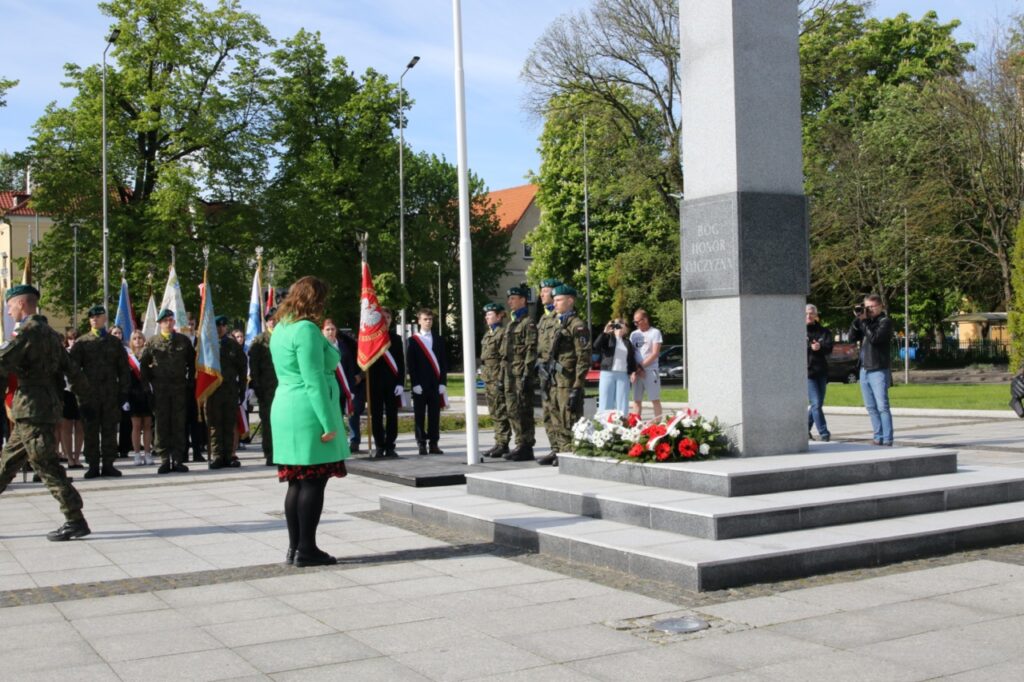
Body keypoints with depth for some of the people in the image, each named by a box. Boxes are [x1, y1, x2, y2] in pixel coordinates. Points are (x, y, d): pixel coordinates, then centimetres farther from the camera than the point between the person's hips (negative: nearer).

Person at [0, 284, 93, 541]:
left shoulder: (29, 330, -12)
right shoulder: (49, 333, 16)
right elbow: (73, 369, 18)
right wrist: (85, 400, 21)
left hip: (33, 410, -9)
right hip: (39, 411, 9)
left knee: (46, 467, -6)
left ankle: (76, 522, -4)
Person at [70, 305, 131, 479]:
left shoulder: (115, 342, 12)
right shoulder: (81, 343, 8)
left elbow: (124, 369, 12)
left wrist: (124, 391, 4)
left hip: (111, 393, 1)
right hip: (90, 393, -1)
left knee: (110, 430, 3)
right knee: (91, 430, 1)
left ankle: (108, 464, 8)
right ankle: (93, 465, 5)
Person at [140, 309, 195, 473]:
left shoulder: (184, 341, 9)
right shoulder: (152, 342, 6)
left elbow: (192, 363, 13)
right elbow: (143, 363, 8)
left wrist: (190, 382, 6)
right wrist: (147, 382, 1)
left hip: (180, 388, 1)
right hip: (160, 390, -1)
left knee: (179, 424, 1)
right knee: (161, 424, 0)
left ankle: (178, 460, 6)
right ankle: (164, 460, 4)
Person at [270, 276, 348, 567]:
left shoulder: (280, 328, 14)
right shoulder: (306, 330, -14)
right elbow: (314, 381, -18)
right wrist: (328, 424, -17)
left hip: (285, 410, 9)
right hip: (309, 413, -9)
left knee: (297, 482, 11)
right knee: (314, 481, -4)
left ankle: (295, 547, 15)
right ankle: (306, 549, -1)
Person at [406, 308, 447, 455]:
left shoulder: (439, 340, 13)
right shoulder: (413, 340, 4)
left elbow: (444, 363, 10)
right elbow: (410, 364, 0)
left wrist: (443, 382, 0)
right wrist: (415, 383, -8)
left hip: (436, 384, 2)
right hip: (419, 385, -2)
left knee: (434, 415, 2)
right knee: (420, 415, 0)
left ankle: (433, 444, 7)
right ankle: (422, 444, 5)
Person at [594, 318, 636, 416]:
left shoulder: (627, 342, 18)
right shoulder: (608, 337, 7)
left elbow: (632, 358, 18)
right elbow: (596, 346, -10)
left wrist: (633, 371, 3)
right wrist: (605, 332, -17)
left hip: (623, 375, 3)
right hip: (608, 374, -3)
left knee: (622, 405, 1)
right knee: (606, 403, -4)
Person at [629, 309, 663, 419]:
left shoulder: (655, 332, -1)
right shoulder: (634, 334, 14)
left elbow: (655, 353, -7)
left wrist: (642, 366, -10)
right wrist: (636, 368, -7)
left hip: (650, 370, -5)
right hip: (636, 372, 5)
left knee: (655, 399, -4)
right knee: (636, 400, 4)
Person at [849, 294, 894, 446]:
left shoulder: (885, 321, -5)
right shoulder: (865, 321, 15)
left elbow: (874, 338, -20)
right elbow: (852, 338, 6)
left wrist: (864, 321, -13)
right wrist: (857, 319, -3)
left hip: (879, 371, -7)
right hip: (864, 370, 7)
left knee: (882, 407, -9)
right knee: (871, 407, 9)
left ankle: (887, 440, -9)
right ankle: (878, 437, 15)